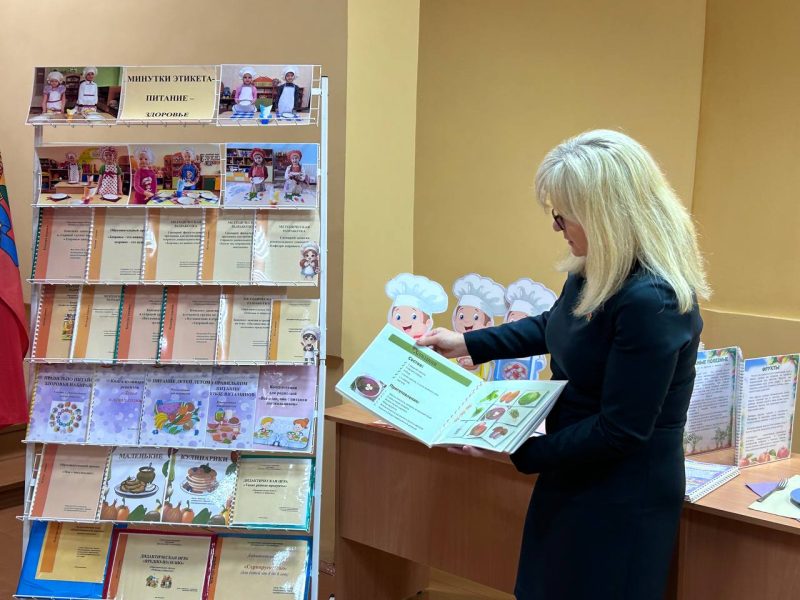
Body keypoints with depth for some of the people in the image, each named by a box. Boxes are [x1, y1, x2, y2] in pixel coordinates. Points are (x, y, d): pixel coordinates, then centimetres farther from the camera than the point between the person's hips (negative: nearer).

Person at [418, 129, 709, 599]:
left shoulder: (652, 301, -30)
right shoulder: (595, 271, -2)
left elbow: (621, 430, -27)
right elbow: (555, 326, 20)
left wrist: (516, 452, -21)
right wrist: (470, 344, 16)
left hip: (623, 501, -9)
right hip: (576, 478, 9)